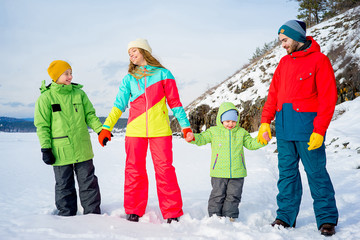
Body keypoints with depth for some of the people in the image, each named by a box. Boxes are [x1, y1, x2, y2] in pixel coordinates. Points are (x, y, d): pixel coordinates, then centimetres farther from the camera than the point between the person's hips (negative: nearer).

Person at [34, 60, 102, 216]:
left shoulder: (79, 93, 6)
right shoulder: (46, 97, -2)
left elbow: (90, 115, 10)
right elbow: (42, 126, -2)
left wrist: (100, 130, -5)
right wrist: (45, 148, -8)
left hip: (83, 149, 2)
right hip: (61, 151, -2)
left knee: (88, 182, 8)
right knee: (64, 185, 8)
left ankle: (93, 213, 19)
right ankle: (67, 215, 22)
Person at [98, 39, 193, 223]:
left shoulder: (163, 74, 6)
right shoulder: (129, 78, 13)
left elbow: (174, 102, 7)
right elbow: (119, 105, 9)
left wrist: (185, 126, 2)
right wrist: (106, 128, 0)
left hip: (159, 131, -2)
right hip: (135, 131, 2)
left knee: (165, 170, -3)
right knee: (134, 170, 4)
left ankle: (172, 213, 7)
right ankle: (134, 211, 18)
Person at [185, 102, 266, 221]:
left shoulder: (241, 132, 9)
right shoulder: (214, 131, 3)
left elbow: (251, 144, 13)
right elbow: (202, 138, 1)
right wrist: (193, 138, -19)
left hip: (237, 172, 2)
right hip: (219, 172, -2)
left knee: (233, 196, 7)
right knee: (217, 195, 5)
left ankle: (230, 216, 20)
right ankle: (214, 215, 18)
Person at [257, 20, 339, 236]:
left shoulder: (319, 60, -4)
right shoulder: (284, 62, 15)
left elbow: (328, 97, -9)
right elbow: (273, 93, 15)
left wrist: (319, 131, -15)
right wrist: (265, 121, 5)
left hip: (307, 127, -6)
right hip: (283, 127, 6)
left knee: (316, 173, 1)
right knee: (287, 173, 9)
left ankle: (327, 219, 13)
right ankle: (286, 216, 18)